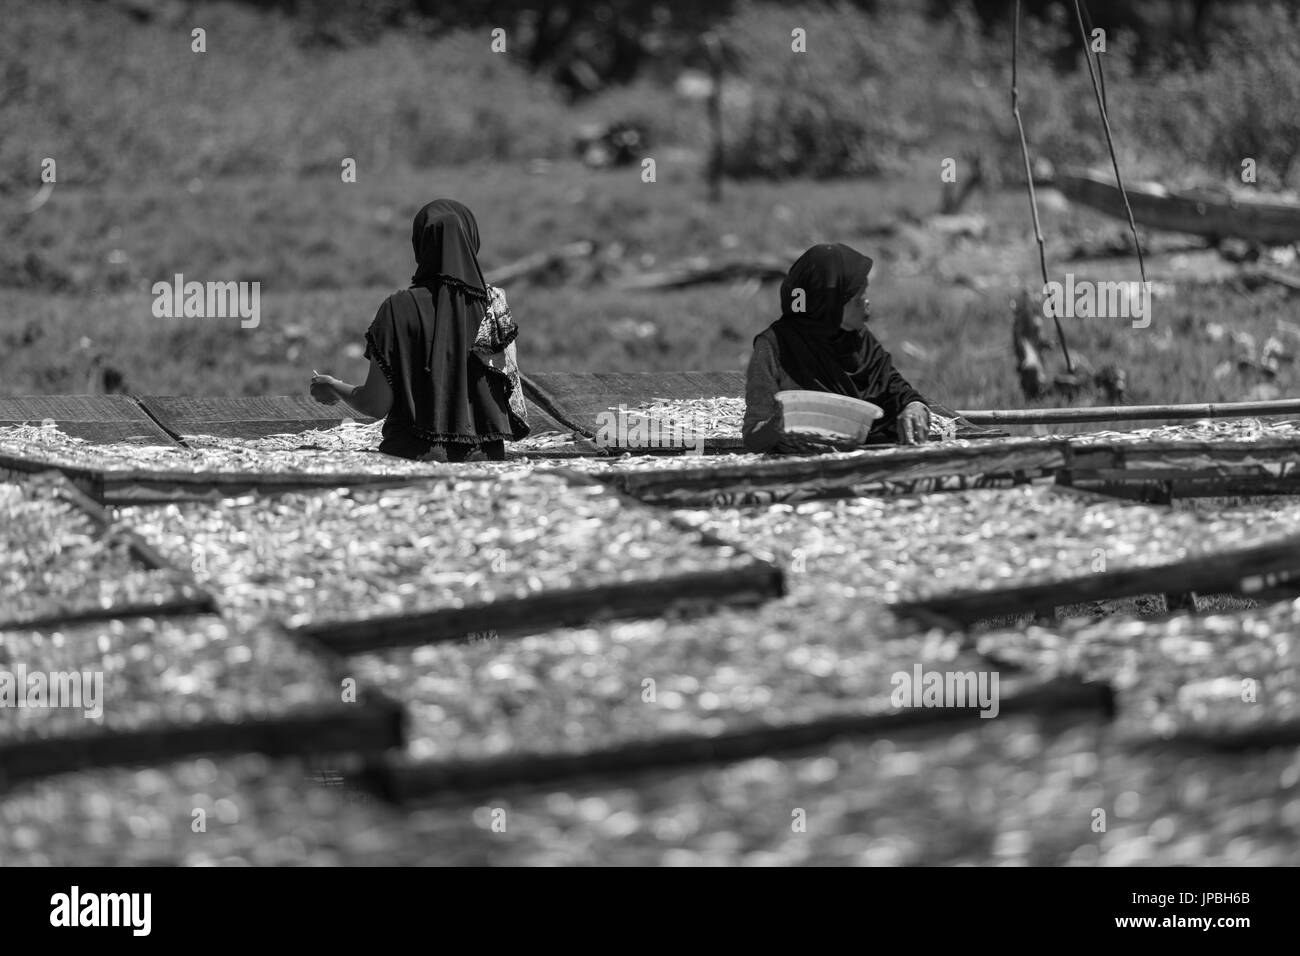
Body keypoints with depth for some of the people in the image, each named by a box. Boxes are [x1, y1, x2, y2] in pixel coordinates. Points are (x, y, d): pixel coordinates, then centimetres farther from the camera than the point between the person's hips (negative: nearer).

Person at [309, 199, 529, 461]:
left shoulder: (399, 308, -7)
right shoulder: (495, 304, 2)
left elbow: (376, 405, -5)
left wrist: (336, 389, 15)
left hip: (416, 454, -3)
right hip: (484, 457, 3)